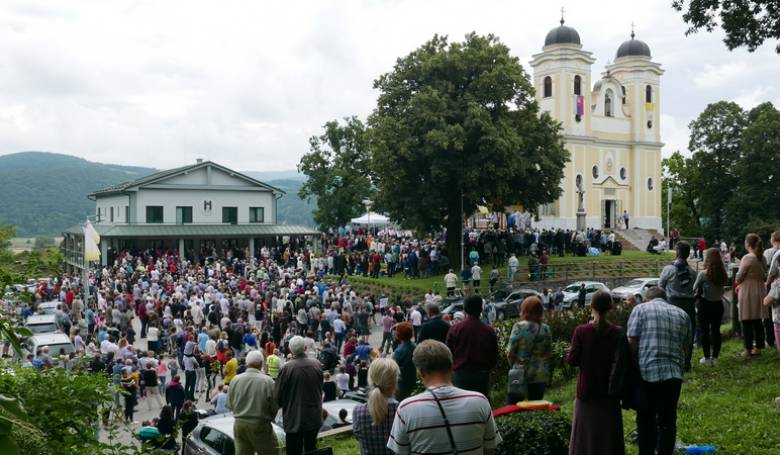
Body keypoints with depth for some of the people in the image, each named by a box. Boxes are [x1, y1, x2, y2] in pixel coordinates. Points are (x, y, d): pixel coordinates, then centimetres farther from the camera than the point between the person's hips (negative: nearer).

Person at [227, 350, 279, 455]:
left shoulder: (235, 380, -3)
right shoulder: (267, 381, -14)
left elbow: (229, 405, 5)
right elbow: (275, 406, -8)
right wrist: (269, 418, 12)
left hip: (239, 424, 4)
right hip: (260, 426, -4)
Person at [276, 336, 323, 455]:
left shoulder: (287, 368, -18)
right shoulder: (316, 364, -4)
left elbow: (279, 394, -10)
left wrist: (282, 405, 11)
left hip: (294, 418, -4)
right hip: (314, 417, 4)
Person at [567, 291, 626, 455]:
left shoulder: (581, 331, -12)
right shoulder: (618, 333, -9)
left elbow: (572, 360, -9)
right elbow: (621, 363, -12)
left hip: (586, 391, 0)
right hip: (609, 392, 0)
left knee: (585, 432, 11)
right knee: (608, 433, 10)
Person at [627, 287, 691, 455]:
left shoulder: (640, 309, 3)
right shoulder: (682, 314, 16)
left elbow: (632, 342, -5)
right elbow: (686, 348, 16)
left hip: (647, 372, -3)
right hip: (674, 374, 3)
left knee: (646, 421, 7)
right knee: (668, 420, 13)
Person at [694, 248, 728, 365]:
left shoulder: (703, 274, -16)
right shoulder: (723, 274, -2)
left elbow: (695, 289, -6)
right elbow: (722, 288, 4)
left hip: (705, 304, -4)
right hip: (718, 304, 5)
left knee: (705, 331, 3)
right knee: (716, 330, 11)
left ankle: (707, 358, 6)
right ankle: (715, 357, 17)